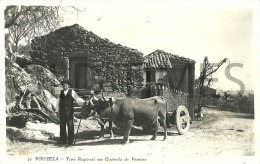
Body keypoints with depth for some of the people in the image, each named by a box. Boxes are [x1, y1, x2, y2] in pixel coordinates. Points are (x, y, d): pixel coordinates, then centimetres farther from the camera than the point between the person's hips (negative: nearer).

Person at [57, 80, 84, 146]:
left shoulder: (72, 92, 2)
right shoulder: (61, 92, 11)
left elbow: (77, 98, -4)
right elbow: (59, 101, 16)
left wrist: (82, 102, -22)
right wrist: (58, 109, 12)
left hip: (69, 111, -3)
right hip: (62, 111, 3)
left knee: (70, 125, -3)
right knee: (62, 125, 7)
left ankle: (70, 140, 5)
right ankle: (63, 139, 16)